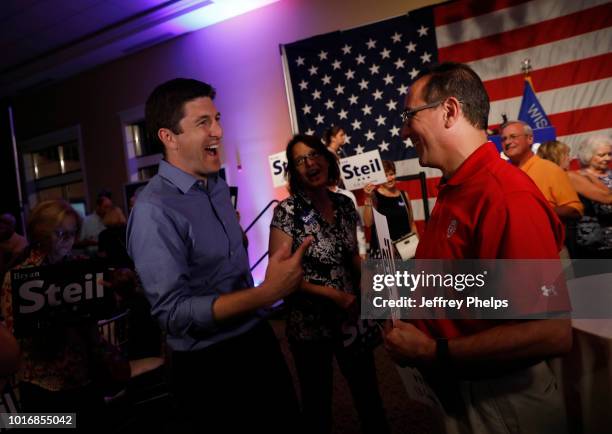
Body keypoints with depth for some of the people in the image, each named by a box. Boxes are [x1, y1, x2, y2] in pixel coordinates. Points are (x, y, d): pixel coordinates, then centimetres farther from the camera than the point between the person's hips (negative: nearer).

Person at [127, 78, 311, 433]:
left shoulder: (218, 185, 4)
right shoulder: (155, 210, -23)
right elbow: (175, 314, -27)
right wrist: (268, 292, -32)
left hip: (259, 340, 8)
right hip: (211, 368, -8)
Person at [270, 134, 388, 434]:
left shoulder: (345, 204, 1)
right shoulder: (287, 211, -14)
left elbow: (353, 256, 9)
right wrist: (332, 295, -20)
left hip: (352, 317, 5)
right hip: (311, 324, -4)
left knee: (369, 393, 19)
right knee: (318, 402, 15)